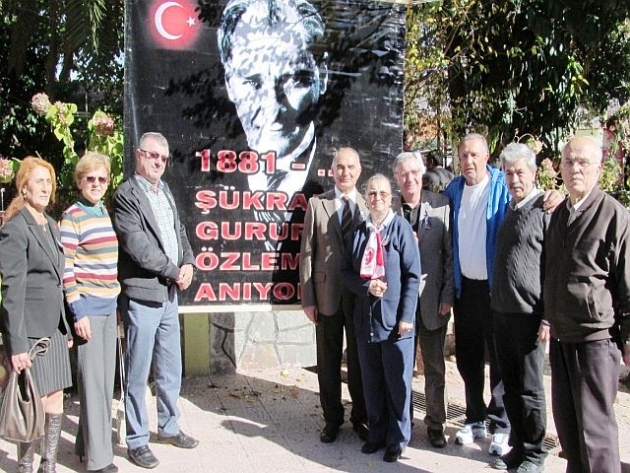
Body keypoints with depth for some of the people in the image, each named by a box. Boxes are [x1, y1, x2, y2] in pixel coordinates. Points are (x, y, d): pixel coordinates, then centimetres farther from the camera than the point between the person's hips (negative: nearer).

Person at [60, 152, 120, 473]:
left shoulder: (107, 213, 11)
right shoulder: (72, 216, -9)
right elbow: (66, 269, -12)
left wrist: (117, 298, 15)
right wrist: (78, 312, -15)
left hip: (109, 305, 7)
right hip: (88, 306, -7)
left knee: (105, 378, 14)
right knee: (93, 380, -1)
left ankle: (87, 443, 29)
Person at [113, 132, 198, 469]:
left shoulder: (165, 193, 14)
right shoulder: (126, 195, -10)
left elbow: (179, 232, 16)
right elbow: (137, 246, -18)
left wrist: (188, 263, -2)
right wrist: (174, 272, -12)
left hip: (169, 294, 8)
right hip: (142, 295, -8)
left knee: (171, 368, 17)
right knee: (138, 374, 3)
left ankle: (168, 426, 33)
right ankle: (137, 441, 16)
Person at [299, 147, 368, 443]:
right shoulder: (317, 204, 2)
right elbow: (307, 253, 0)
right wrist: (307, 298, -4)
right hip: (327, 295, 0)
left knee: (359, 360, 11)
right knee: (328, 361, 11)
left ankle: (360, 417, 28)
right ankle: (332, 419, 27)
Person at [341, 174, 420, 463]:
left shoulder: (401, 227, -4)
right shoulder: (360, 231, 8)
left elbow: (412, 275, -7)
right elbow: (347, 272, 9)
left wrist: (406, 316, -13)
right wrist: (366, 287, -11)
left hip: (395, 318, -4)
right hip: (366, 317, 4)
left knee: (397, 382, 5)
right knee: (371, 381, 13)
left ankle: (398, 439, 20)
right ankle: (377, 433, 28)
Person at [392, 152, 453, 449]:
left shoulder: (441, 205, -3)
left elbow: (450, 254, -2)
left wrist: (447, 297, -5)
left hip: (432, 298, 0)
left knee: (434, 366, 11)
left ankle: (435, 424, 26)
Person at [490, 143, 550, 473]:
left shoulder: (545, 210, -8)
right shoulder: (507, 209, 12)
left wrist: (547, 318, -14)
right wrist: (496, 303, 14)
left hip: (529, 315, -6)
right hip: (501, 311, 6)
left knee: (530, 389, 5)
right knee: (510, 387, 14)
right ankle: (518, 446, 28)